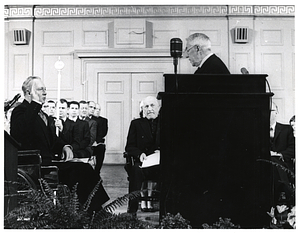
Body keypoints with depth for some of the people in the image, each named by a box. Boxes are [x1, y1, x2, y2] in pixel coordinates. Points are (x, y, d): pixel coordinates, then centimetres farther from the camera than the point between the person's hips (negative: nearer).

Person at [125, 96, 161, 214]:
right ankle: (133, 207, -32)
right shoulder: (136, 123, 14)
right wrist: (140, 154, -12)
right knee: (136, 170, -36)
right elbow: (129, 147, 9)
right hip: (142, 161, 0)